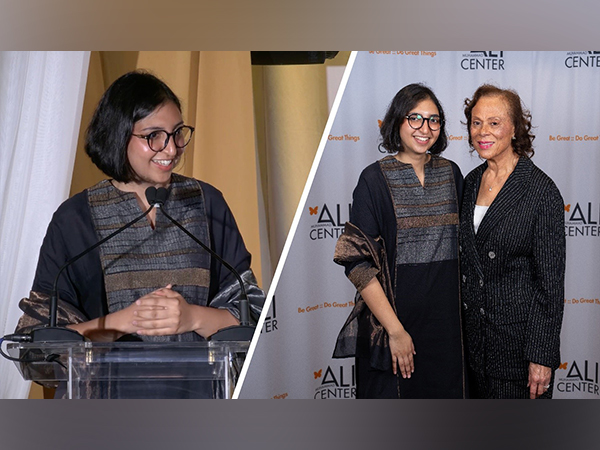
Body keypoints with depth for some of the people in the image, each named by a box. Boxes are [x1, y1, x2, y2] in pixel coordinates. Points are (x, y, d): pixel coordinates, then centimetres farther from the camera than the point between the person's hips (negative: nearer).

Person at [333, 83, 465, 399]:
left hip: (446, 322, 4)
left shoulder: (450, 174, 7)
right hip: (392, 316, -4)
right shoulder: (375, 179, -8)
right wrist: (395, 330, -17)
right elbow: (358, 263, -13)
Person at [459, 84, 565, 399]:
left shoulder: (541, 190, -15)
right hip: (475, 332, 6)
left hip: (519, 335, -6)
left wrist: (542, 356, -17)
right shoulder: (472, 182, 6)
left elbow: (550, 282, -15)